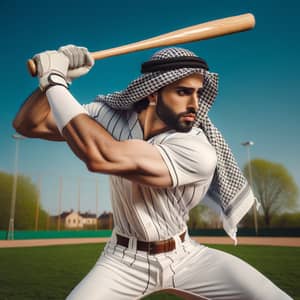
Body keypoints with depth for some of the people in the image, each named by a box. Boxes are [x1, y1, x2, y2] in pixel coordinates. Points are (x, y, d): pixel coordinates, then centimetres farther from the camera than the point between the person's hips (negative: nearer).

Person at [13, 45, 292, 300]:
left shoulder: (199, 152, -26)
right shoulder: (112, 116, -13)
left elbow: (99, 156, -35)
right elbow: (28, 124, -8)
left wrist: (54, 80, -26)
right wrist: (54, 76, -25)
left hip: (186, 257, -1)